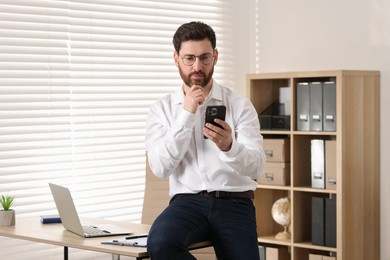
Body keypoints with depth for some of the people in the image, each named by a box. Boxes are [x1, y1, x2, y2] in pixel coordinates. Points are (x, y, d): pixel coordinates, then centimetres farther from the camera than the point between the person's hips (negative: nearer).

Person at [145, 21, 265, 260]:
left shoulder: (240, 105, 5)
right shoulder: (162, 109, 9)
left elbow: (256, 166, -7)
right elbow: (161, 168, -5)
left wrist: (229, 146, -29)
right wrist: (187, 114, -11)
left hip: (234, 203, -1)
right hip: (188, 201, 1)